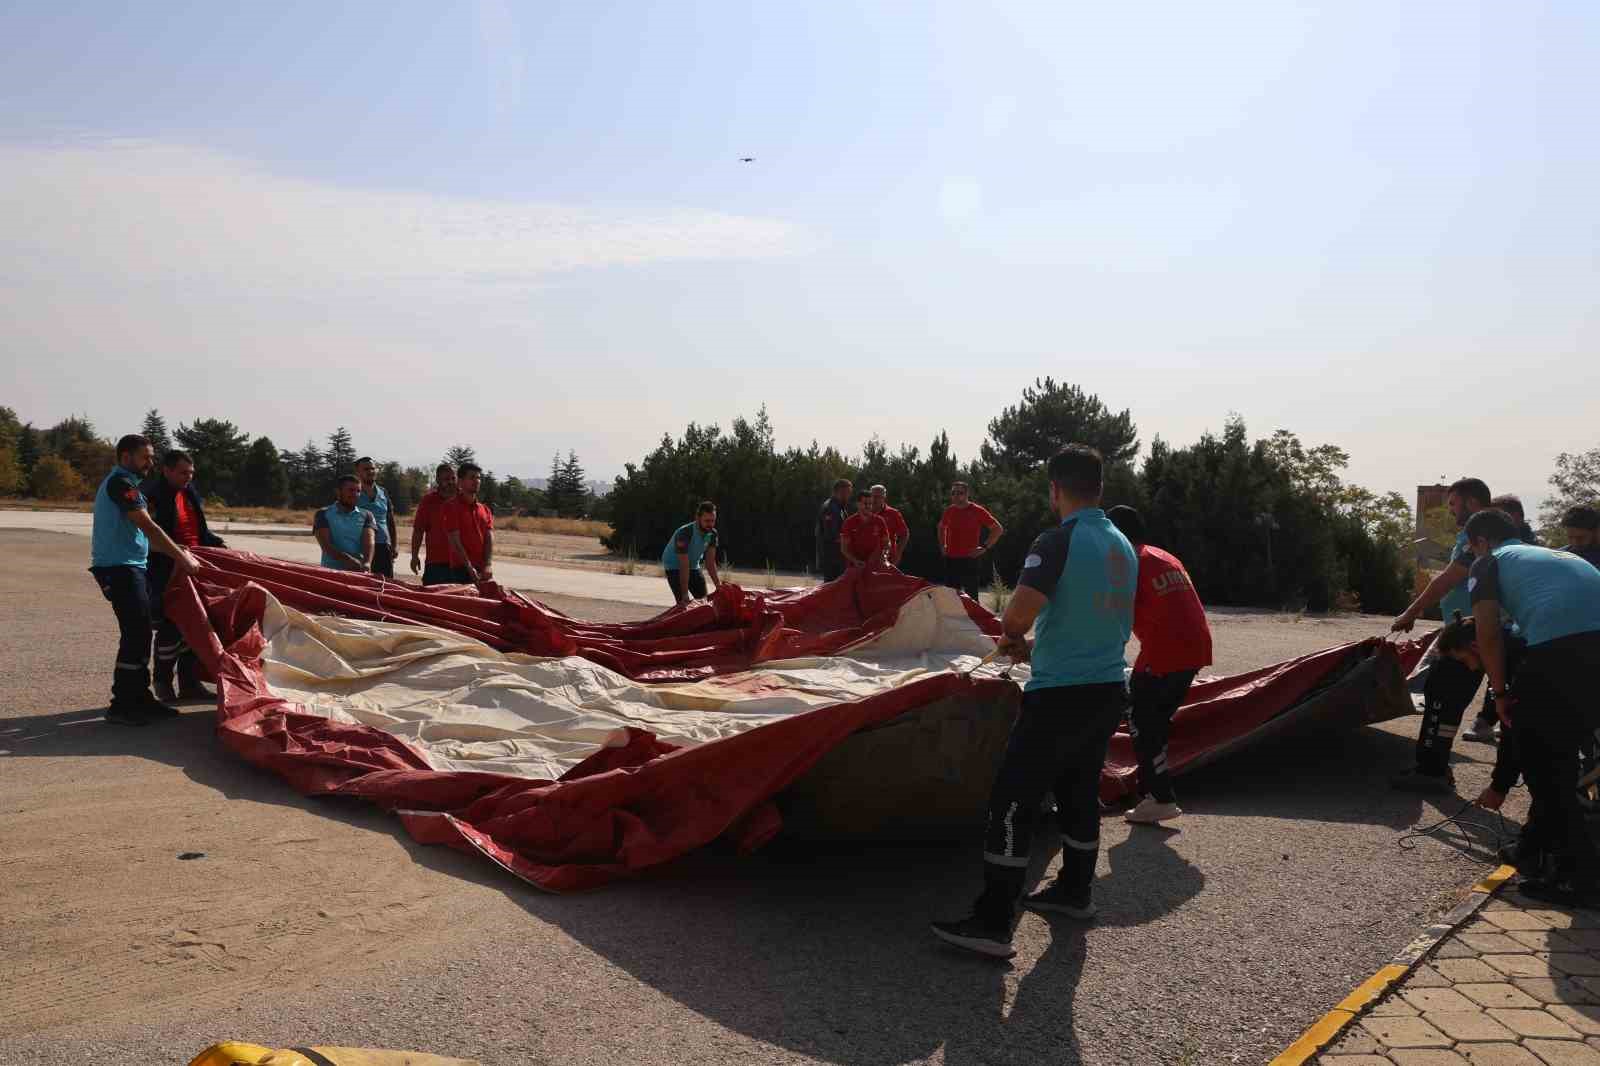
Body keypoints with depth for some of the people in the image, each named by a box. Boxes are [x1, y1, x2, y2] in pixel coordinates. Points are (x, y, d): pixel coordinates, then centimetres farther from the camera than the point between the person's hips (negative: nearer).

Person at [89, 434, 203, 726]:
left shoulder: (122, 483, 20)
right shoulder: (121, 482, -12)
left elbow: (141, 532, 21)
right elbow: (148, 527, -17)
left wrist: (177, 551, 14)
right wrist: (182, 557, -14)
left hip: (130, 567, 10)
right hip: (120, 568, -10)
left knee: (139, 635, 13)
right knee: (136, 635, -11)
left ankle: (140, 697, 19)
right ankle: (121, 705, -7)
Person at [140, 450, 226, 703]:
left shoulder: (190, 494, 15)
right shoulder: (152, 495, -11)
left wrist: (218, 545, 10)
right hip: (166, 574, -8)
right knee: (170, 627, -3)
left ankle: (190, 683, 19)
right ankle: (163, 682, 14)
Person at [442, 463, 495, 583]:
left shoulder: (485, 510, 15)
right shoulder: (452, 507, -1)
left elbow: (490, 538, 4)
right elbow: (455, 541, -9)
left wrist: (488, 566, -11)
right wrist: (470, 568, -17)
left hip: (484, 571, 5)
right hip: (461, 570, -5)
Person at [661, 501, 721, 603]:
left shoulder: (712, 533, -15)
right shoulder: (684, 533, -33)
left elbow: (710, 562, -11)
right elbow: (684, 566, -33)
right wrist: (685, 594, -33)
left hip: (693, 566, 6)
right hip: (674, 567, -6)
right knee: (684, 602, -18)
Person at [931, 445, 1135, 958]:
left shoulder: (1058, 541, -17)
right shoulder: (1125, 548, 9)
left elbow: (1019, 611, -28)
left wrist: (1012, 636, -4)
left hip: (1059, 695, -8)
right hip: (1108, 690, 8)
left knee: (1013, 801, -4)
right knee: (1080, 792, 23)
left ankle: (992, 923, -3)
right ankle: (1075, 890, 39)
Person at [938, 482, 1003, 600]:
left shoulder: (977, 510, -6)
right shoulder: (949, 511, 9)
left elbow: (998, 529, -4)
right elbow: (941, 527, 31)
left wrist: (985, 547, -9)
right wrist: (942, 545, 18)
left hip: (969, 559, -5)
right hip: (950, 559, 5)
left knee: (970, 595, -6)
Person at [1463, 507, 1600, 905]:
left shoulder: (1489, 562, 17)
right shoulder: (1558, 554, 36)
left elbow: (1488, 634, 5)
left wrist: (1501, 693, 16)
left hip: (1560, 645, -6)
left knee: (1540, 760, 8)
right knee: (1560, 751, 25)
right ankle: (1541, 841, 35)